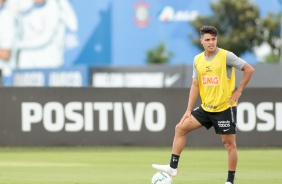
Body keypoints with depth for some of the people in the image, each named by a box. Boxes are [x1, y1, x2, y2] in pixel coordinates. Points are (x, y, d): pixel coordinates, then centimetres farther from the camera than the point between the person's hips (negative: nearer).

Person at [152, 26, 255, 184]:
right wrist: (189, 110, 5)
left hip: (225, 107, -6)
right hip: (206, 108, 6)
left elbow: (249, 69, -11)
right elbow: (195, 85, 9)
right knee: (181, 128, 1)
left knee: (229, 143, -2)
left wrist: (239, 91, -12)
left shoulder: (226, 56, -13)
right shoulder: (198, 60, 4)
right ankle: (173, 167, 4)